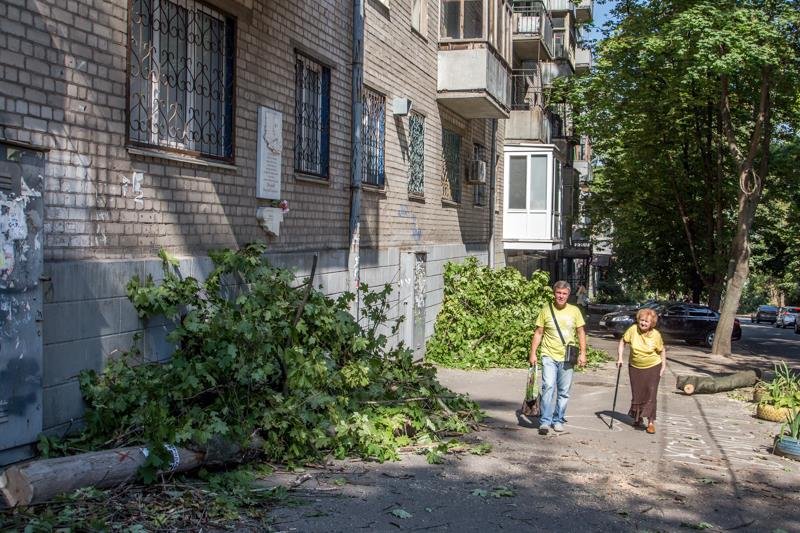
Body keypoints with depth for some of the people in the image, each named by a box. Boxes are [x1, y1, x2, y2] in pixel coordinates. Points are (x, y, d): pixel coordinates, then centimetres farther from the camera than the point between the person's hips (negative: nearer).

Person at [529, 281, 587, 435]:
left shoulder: (574, 311, 5)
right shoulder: (546, 310, 2)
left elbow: (581, 332, 9)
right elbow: (538, 333, 5)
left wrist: (583, 353, 1)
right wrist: (533, 353, -1)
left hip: (567, 358, 2)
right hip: (549, 356, -2)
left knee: (564, 392, 7)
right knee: (548, 386, -16)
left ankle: (558, 420, 20)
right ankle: (545, 421, -13)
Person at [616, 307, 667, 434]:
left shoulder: (656, 335, -15)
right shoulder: (632, 330, -14)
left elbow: (662, 350, 0)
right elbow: (623, 341, 0)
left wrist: (664, 366, -5)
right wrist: (620, 357, -7)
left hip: (653, 368, -2)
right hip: (635, 367, 2)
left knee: (651, 395, -7)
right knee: (637, 394, 11)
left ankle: (651, 422, -1)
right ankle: (637, 419, 31)